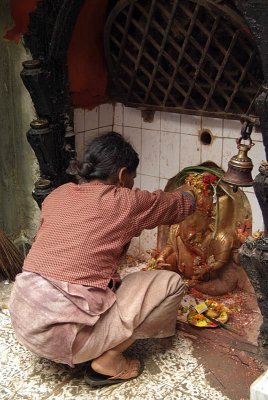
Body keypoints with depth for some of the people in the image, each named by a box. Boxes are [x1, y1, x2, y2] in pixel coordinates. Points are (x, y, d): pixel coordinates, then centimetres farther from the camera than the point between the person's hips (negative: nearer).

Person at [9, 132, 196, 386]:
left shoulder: (57, 195, 12)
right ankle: (108, 361, 4)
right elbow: (180, 205, 15)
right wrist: (191, 195, 38)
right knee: (171, 283, 4)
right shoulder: (127, 202, -4)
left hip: (22, 319, 7)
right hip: (62, 332, -7)